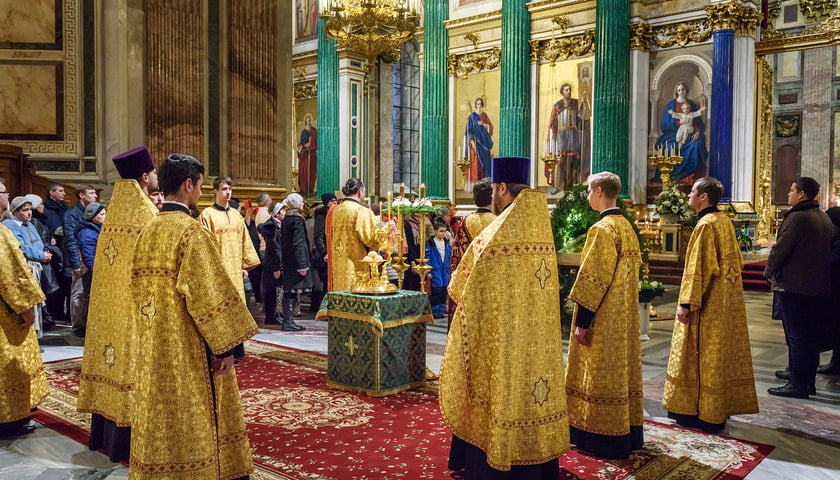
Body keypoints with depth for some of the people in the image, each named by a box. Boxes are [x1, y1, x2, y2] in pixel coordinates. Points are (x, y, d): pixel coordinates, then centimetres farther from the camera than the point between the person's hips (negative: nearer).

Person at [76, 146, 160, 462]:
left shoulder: (115, 210, 10)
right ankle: (129, 439, 6)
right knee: (135, 358, -2)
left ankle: (107, 433, 24)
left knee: (116, 353, 14)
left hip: (112, 299, 8)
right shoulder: (145, 213, -14)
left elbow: (120, 257, 14)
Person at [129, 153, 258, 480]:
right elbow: (211, 294, -21)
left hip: (154, 351, 8)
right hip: (189, 351, -8)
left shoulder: (147, 233, 7)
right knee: (190, 421, 3)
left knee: (161, 416, 16)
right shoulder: (191, 232, -18)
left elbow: (140, 289, 15)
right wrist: (225, 345, -15)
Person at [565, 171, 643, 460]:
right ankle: (626, 433, 25)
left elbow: (593, 279, -21)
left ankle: (604, 438, 10)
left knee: (602, 371, 1)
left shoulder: (602, 229, -18)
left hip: (603, 317, -9)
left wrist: (582, 321, -18)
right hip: (624, 315, 9)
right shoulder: (627, 227, 9)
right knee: (621, 367, 15)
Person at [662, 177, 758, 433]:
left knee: (705, 354, -1)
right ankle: (722, 407, 24)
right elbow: (736, 261, 16)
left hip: (709, 304, -9)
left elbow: (697, 269, -21)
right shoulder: (726, 221, 9)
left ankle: (704, 413, 7)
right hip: (728, 300, 9)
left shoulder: (705, 225, -18)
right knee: (723, 352, 14)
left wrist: (686, 304, -19)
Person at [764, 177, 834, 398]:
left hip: (794, 286, -9)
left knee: (797, 335, -5)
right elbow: (826, 249, 19)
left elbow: (780, 248, -16)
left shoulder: (797, 217, -16)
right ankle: (808, 377, 27)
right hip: (818, 286, 9)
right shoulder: (824, 218, 13)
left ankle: (798, 384, -2)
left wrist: (769, 272, 0)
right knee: (810, 335, 16)